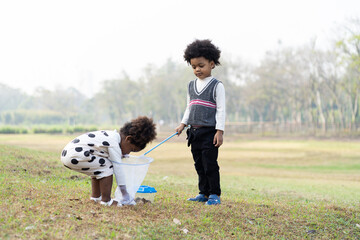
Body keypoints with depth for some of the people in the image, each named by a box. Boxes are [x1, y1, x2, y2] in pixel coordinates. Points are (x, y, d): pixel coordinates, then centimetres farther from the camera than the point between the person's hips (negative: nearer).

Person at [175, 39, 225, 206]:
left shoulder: (217, 85, -5)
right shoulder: (191, 85, 13)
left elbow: (221, 109, -7)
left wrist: (220, 131, -13)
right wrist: (183, 124, 11)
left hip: (210, 131, -6)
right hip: (194, 132, 6)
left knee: (210, 164, -5)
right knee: (199, 165, 9)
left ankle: (214, 194, 3)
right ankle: (204, 193, 17)